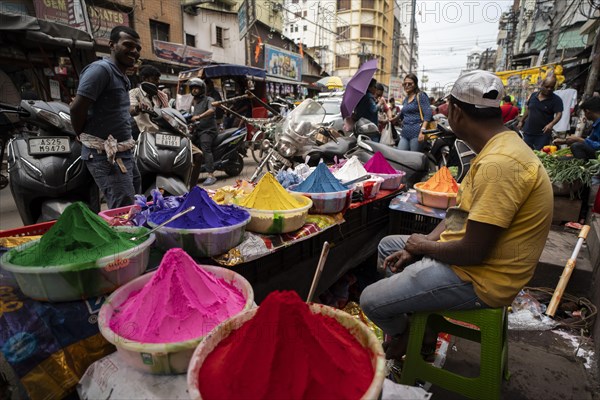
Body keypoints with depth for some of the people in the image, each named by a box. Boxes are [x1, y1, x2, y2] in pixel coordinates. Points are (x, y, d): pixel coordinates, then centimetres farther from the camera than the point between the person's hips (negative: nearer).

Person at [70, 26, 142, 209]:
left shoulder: (123, 77, 17)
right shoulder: (101, 69, -13)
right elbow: (77, 108, -18)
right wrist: (85, 138, -4)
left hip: (124, 153, 10)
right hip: (106, 155, -10)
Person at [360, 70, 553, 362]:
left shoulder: (498, 164, -29)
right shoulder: (498, 148, 6)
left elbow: (473, 251, -29)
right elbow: (460, 214, 9)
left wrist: (424, 246, -9)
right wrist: (414, 249, 0)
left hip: (481, 278, -10)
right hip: (470, 254, 10)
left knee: (370, 301, -11)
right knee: (388, 245, 18)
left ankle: (405, 337, 24)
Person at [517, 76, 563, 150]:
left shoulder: (556, 100, -6)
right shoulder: (533, 95, 6)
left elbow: (559, 114, -15)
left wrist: (551, 124, -33)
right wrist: (521, 121, 15)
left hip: (543, 134, -3)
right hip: (528, 132, 3)